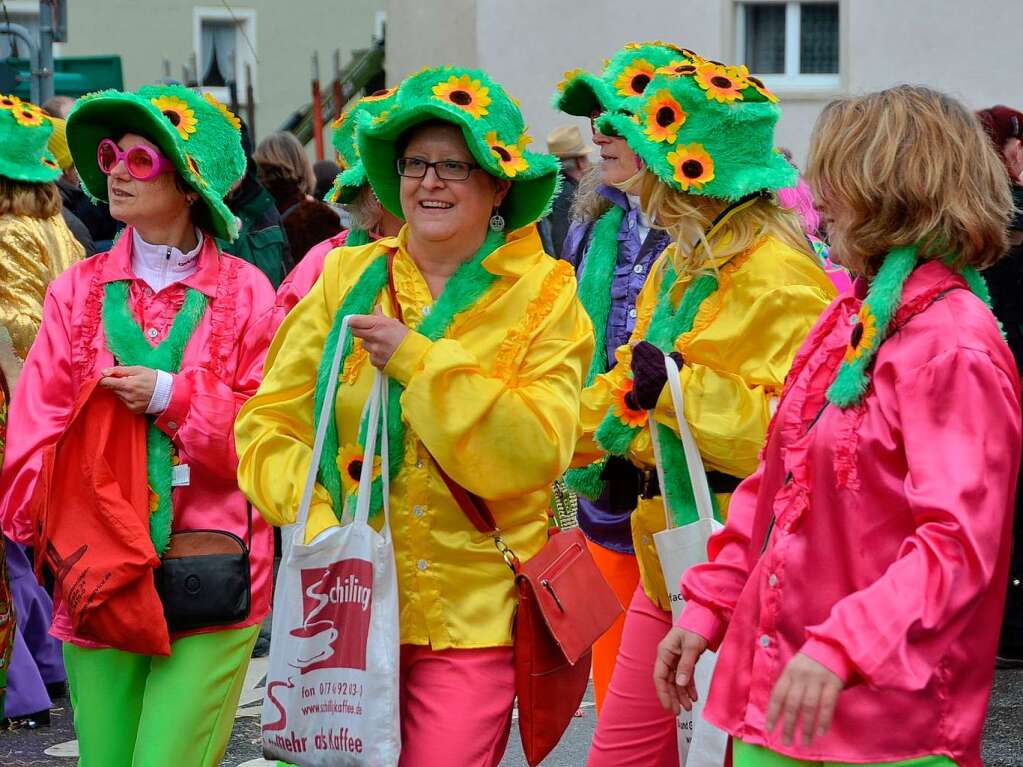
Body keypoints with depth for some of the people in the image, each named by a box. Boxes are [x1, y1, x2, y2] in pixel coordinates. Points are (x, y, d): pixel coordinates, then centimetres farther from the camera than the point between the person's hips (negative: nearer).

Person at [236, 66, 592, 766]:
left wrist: (419, 361, -17)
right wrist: (316, 522, -12)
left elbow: (538, 451, -13)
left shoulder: (543, 295, 0)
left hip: (472, 615, -2)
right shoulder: (349, 279, 6)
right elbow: (269, 423, 4)